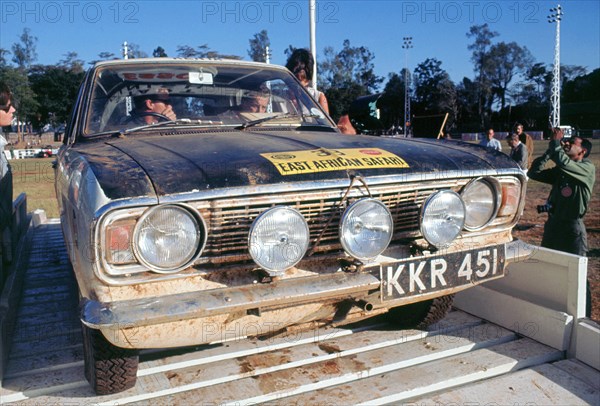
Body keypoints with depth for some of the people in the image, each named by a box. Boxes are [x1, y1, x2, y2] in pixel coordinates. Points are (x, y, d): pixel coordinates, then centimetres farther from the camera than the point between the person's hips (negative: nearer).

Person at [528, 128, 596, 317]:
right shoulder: (559, 171, 12)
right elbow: (533, 173, 6)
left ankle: (584, 316, 11)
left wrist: (556, 142, -10)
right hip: (553, 223, 7)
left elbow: (562, 161, -25)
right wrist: (549, 151, 1)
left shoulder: (587, 168, -8)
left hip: (573, 227, -7)